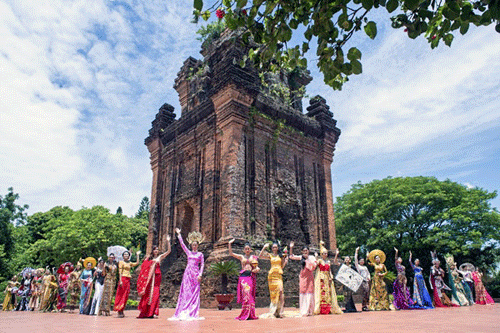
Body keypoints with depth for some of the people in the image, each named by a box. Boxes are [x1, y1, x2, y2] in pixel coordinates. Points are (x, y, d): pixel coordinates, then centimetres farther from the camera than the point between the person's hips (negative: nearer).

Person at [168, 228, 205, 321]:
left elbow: (202, 265, 3)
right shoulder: (188, 252, 12)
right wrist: (178, 234, 10)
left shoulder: (200, 254, 7)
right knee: (186, 292, -1)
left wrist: (200, 275, -8)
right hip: (187, 273, 2)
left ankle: (193, 313, 1)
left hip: (195, 274, -2)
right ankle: (184, 312, 1)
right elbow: (182, 244, 11)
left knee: (194, 293, -3)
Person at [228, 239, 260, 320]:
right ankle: (246, 314, -3)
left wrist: (257, 269, -7)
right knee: (245, 294, -8)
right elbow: (231, 253, 5)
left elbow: (257, 268, 15)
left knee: (250, 294, -3)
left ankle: (250, 314, 2)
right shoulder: (241, 257, 13)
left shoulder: (254, 257, 14)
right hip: (243, 277, 0)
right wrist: (229, 244, -3)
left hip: (251, 277, 0)